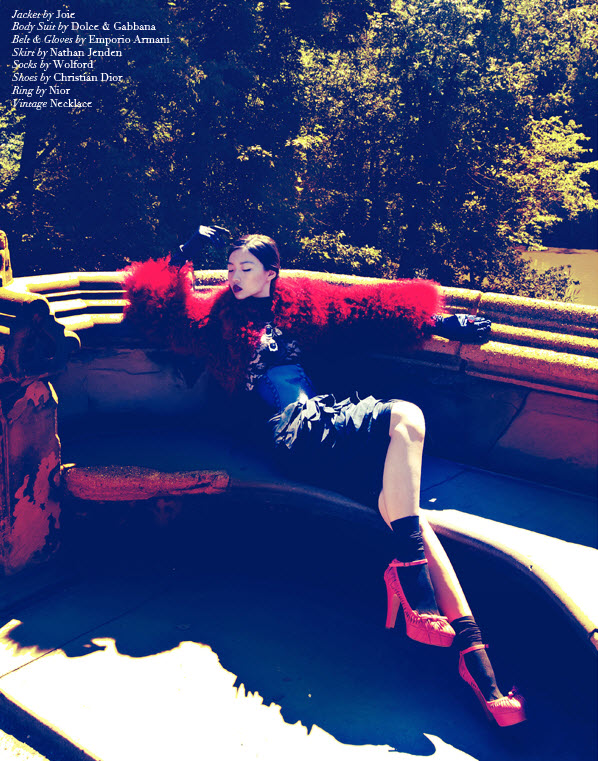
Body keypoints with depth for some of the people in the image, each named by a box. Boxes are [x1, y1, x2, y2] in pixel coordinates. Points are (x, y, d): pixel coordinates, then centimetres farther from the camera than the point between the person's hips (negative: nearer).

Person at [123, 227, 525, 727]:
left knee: (397, 498, -20)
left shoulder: (300, 303, 24)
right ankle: (412, 577, -29)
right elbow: (157, 312, 2)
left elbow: (371, 306, 24)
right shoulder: (219, 315, 15)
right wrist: (187, 253, -1)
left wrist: (442, 320, 20)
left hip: (328, 419, 4)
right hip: (297, 435, -4)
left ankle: (475, 655, -22)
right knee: (405, 417, -28)